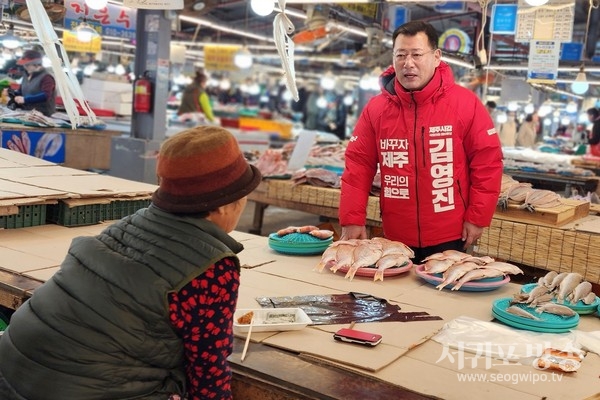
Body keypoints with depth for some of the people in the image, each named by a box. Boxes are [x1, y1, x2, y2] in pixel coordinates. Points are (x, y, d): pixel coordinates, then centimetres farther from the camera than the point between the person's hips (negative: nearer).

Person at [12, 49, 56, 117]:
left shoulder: (46, 77, -12)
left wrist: (25, 99, -30)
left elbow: (46, 96, -25)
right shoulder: (27, 76, 17)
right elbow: (20, 92, 28)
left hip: (43, 115, -8)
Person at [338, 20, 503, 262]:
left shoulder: (465, 104, -7)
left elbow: (487, 162, -4)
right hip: (396, 239, 2)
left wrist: (477, 217, -6)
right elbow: (358, 164, 0)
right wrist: (352, 219, -6)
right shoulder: (376, 108, -1)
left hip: (450, 239, -2)